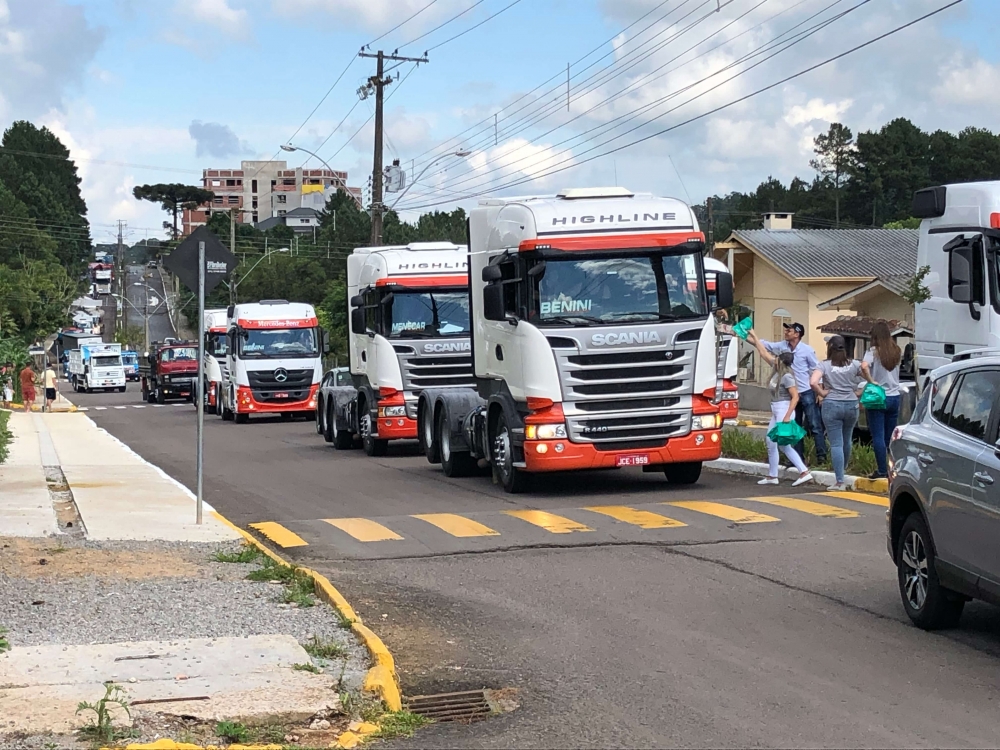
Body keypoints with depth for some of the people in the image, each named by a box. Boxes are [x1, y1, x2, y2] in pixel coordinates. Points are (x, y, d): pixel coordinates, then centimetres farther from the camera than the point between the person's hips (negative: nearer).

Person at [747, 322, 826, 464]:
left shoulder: (807, 350, -10)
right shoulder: (782, 346, 4)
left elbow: (817, 370, -6)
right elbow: (761, 344, 5)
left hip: (807, 393, -6)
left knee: (815, 426, -5)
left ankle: (821, 455, -3)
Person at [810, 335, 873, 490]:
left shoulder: (825, 365, -4)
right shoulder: (853, 364, 5)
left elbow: (813, 382, -18)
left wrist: (822, 393, -3)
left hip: (832, 405, -3)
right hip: (851, 405, 3)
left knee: (836, 444, -3)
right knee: (847, 440, 21)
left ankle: (840, 481, -8)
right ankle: (843, 469, 40)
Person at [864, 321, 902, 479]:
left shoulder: (873, 352, -9)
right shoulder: (897, 352, 8)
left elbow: (864, 367, -26)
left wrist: (871, 380, -15)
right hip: (894, 396, 5)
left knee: (878, 437, -3)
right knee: (890, 436, 10)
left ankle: (882, 471, -5)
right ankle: (891, 469, 10)